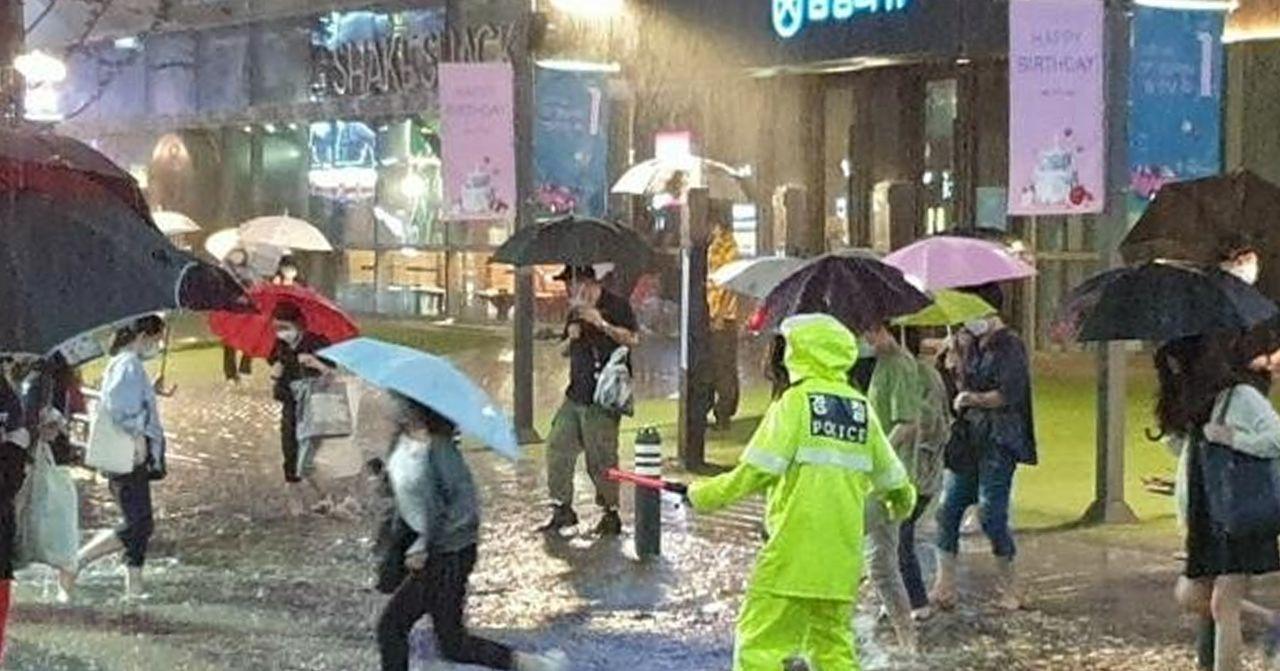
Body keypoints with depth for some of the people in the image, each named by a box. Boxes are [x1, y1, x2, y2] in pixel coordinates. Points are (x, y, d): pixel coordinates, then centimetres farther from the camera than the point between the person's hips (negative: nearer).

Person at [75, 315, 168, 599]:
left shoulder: (127, 364, 19)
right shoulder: (129, 365, -12)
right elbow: (117, 402, -27)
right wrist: (137, 435, -21)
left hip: (134, 459, 11)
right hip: (129, 458, -11)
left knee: (141, 525, 9)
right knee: (136, 526, -13)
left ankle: (134, 587, 10)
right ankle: (74, 562, -8)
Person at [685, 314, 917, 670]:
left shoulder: (796, 401, -6)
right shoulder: (861, 408, 10)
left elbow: (758, 471, -14)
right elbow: (889, 474, 22)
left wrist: (705, 495, -1)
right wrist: (902, 500, 44)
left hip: (794, 550, -6)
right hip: (842, 557, 6)